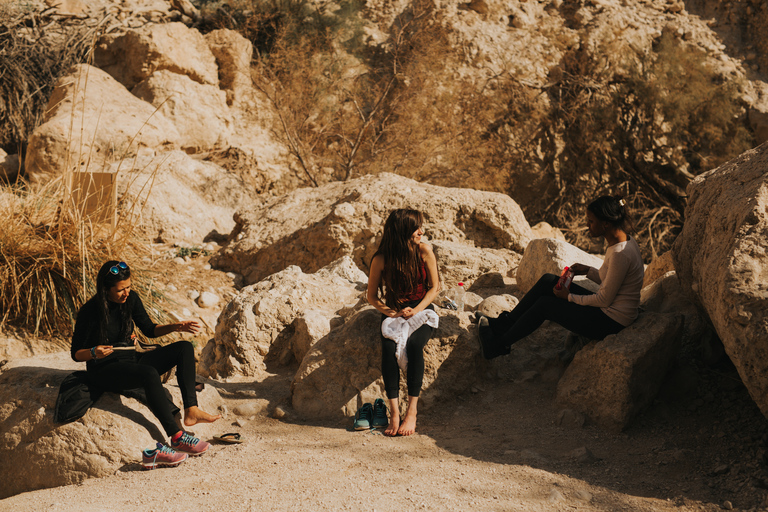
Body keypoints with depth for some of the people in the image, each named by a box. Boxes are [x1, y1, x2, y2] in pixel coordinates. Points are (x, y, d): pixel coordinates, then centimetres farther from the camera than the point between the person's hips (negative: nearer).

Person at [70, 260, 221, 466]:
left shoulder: (131, 299, 0)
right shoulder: (89, 312, -16)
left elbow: (149, 329, 12)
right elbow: (76, 353, -9)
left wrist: (176, 327, -4)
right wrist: (94, 353, -31)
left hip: (131, 360, 7)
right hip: (104, 371, -7)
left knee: (184, 348, -9)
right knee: (149, 374, -37)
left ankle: (191, 410, -23)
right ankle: (177, 437, -39)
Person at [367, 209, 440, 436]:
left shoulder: (424, 251, -6)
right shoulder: (381, 260, -8)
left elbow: (434, 287, 0)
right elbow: (372, 297, 2)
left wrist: (416, 310, -15)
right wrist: (392, 313, -15)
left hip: (422, 309, 0)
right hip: (393, 312, 0)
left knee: (414, 344, -33)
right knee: (389, 347, -31)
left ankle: (412, 411, -32)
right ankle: (394, 413, -32)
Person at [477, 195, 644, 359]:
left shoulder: (620, 253, -27)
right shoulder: (624, 240, 4)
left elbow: (604, 299, -22)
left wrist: (569, 297, -11)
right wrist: (588, 271, 3)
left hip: (610, 321, -9)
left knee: (545, 304, -5)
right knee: (548, 281, 4)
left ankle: (498, 345, 10)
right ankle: (505, 323, 14)